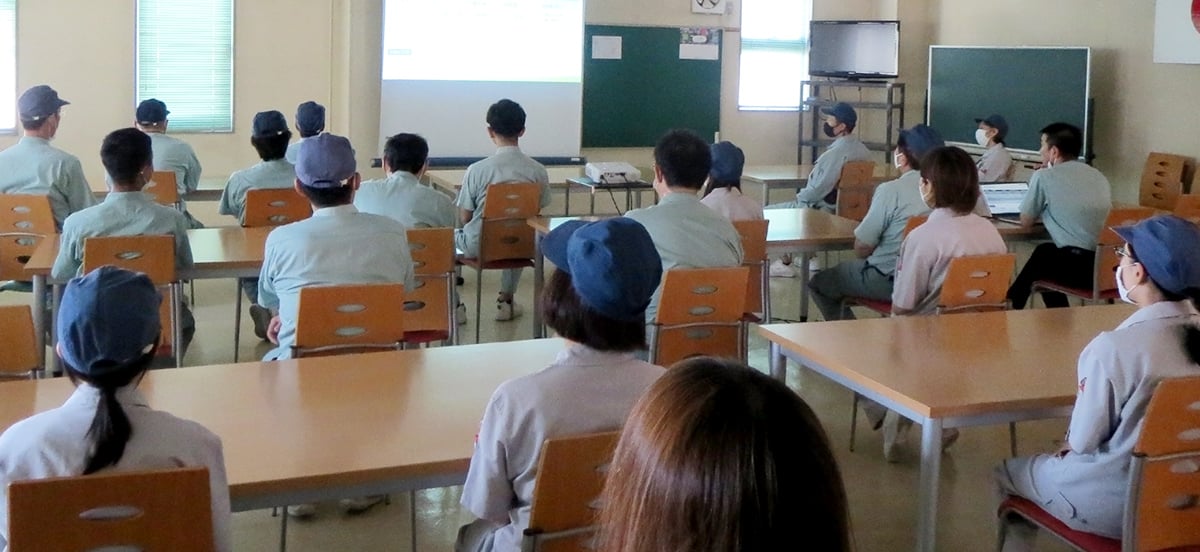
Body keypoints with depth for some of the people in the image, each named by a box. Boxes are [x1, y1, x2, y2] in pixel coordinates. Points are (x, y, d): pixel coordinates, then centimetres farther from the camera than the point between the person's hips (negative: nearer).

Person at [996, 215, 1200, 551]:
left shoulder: (1114, 347, -26)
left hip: (1117, 504, -6)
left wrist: (1070, 443, 7)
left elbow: (1083, 441, -16)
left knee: (1007, 474, 18)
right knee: (1073, 456, 32)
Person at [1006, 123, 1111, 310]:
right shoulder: (1099, 176, 14)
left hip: (1077, 267, -6)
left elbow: (1026, 222, 7)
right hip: (1108, 265, 6)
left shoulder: (1044, 176, -3)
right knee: (1047, 251, 30)